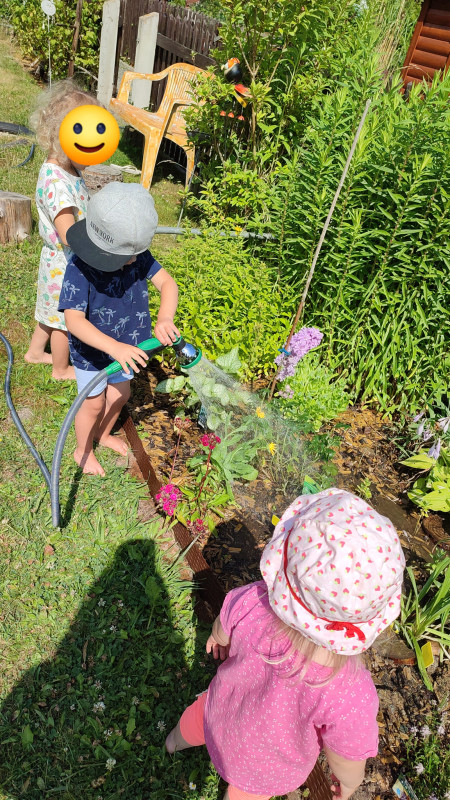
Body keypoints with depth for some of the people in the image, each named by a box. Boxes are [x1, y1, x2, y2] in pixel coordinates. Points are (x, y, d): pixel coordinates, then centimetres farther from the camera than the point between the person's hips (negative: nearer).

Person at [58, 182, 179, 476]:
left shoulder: (138, 256, -16)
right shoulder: (79, 268, -32)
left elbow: (167, 282, -19)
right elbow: (74, 319, -38)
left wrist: (165, 318, -40)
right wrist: (115, 347, -51)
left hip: (125, 345, 6)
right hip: (91, 350, -5)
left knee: (120, 395, 24)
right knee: (95, 404, 13)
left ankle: (104, 434, 55)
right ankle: (83, 450, 42)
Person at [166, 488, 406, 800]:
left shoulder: (248, 603, -40)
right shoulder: (349, 696, -46)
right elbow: (346, 762, -24)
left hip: (221, 711, 3)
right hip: (268, 767, -2)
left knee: (198, 718, 40)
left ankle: (178, 740, 73)